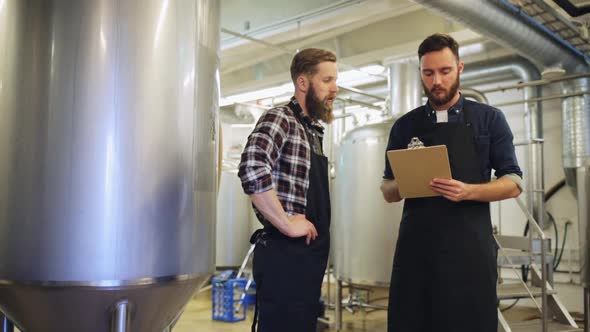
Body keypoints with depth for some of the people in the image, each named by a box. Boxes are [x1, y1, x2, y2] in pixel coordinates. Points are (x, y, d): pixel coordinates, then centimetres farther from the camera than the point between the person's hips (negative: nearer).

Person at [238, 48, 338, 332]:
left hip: (308, 252, 9)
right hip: (284, 252, -9)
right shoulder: (279, 119, -11)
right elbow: (252, 171, -29)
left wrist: (314, 230, 15)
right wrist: (287, 224, -23)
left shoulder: (312, 130, 17)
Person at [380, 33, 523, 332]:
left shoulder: (489, 119, 5)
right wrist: (402, 183, -11)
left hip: (470, 245, -1)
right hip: (415, 245, 2)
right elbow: (388, 191, 13)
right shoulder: (404, 127, 9)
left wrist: (468, 191, -17)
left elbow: (513, 184, 1)